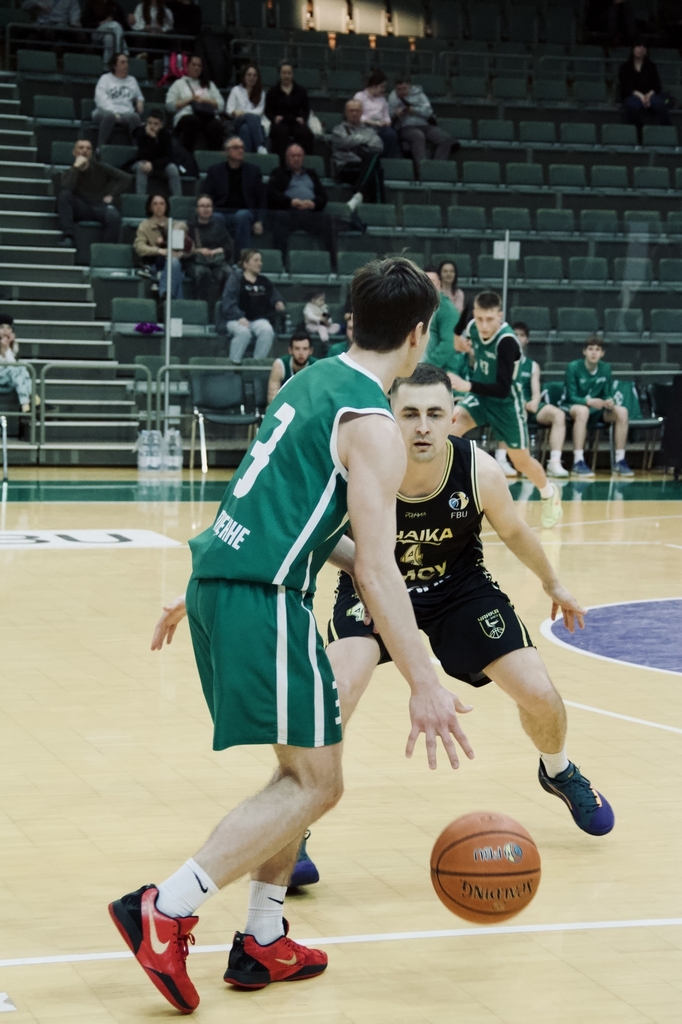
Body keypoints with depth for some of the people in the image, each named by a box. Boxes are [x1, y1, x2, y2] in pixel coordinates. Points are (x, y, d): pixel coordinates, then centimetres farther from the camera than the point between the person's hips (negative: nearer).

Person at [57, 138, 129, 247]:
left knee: (114, 217, -36)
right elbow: (65, 190, -14)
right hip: (81, 209, 1)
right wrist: (76, 167, -14)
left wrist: (111, 195, -5)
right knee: (64, 195, -27)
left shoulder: (100, 168, 10)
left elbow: (125, 178, 5)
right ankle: (67, 237, -32)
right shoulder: (70, 173, 9)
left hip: (101, 206, -1)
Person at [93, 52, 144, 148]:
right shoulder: (105, 78, 12)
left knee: (135, 117, -35)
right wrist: (114, 113, -18)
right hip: (106, 111, -3)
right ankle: (100, 147, -41)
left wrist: (140, 101, 12)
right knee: (109, 116, -41)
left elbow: (139, 96, 40)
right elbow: (101, 98, -2)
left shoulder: (132, 80, 26)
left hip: (126, 113, 3)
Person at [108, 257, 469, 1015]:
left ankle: (262, 944, 20)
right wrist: (424, 686, -17)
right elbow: (376, 570, -17)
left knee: (302, 769, 18)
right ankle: (165, 911, -11)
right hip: (263, 596, -9)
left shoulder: (312, 382, 16)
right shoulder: (373, 427, -11)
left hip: (217, 579, 9)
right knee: (316, 782, -3)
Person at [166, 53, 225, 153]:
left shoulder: (209, 84, 31)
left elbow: (220, 105, 17)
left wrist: (204, 100, 2)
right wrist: (189, 100, 1)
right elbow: (170, 105, 8)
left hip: (208, 116, 2)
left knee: (216, 125, -36)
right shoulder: (179, 84, 24)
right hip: (186, 115, -2)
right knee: (193, 121, -41)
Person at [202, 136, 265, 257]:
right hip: (222, 213, 0)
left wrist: (259, 221, -2)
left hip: (244, 213, 0)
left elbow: (261, 199, 13)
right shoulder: (215, 171, 16)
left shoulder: (253, 170, 17)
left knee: (242, 215, -37)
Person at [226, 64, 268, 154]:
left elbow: (259, 111, 4)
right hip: (239, 122, -1)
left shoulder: (261, 93, 21)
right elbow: (229, 109, 8)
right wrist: (235, 112, -18)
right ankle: (260, 146, -57)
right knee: (251, 117, -38)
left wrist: (244, 112, -14)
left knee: (245, 128, -38)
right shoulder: (236, 90, 20)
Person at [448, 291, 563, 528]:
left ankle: (549, 493, 42)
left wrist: (467, 386, -48)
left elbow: (503, 389, -37)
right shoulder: (472, 328, -13)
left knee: (521, 461, 11)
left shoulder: (506, 342, -32)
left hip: (505, 402, -5)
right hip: (480, 395, 5)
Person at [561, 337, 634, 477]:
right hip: (571, 407, -5)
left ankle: (620, 460, -15)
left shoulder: (605, 368, -1)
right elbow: (571, 397, -17)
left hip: (595, 409, 5)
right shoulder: (573, 367, -14)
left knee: (622, 411, -20)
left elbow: (607, 395, 1)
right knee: (583, 410, -40)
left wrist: (610, 402, -25)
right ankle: (578, 462, -41)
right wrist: (588, 401, -37)